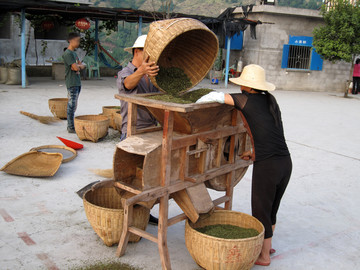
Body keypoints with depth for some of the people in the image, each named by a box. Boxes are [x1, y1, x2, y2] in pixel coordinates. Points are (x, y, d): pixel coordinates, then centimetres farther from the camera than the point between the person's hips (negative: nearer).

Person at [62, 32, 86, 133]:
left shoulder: (74, 53, 18)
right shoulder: (67, 53, -13)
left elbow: (82, 66, 14)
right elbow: (75, 67, -20)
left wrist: (79, 66, -7)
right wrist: (79, 66, 1)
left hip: (77, 82, 9)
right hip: (71, 83, -9)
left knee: (74, 105, 13)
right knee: (71, 105, -6)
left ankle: (71, 125, 20)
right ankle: (71, 127, -2)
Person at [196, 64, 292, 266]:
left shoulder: (247, 100, -7)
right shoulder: (270, 100, 12)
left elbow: (215, 96, -9)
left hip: (266, 167, -7)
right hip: (286, 163, 7)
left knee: (261, 212, 12)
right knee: (271, 208, 25)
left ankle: (264, 256, 29)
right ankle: (267, 246, 44)